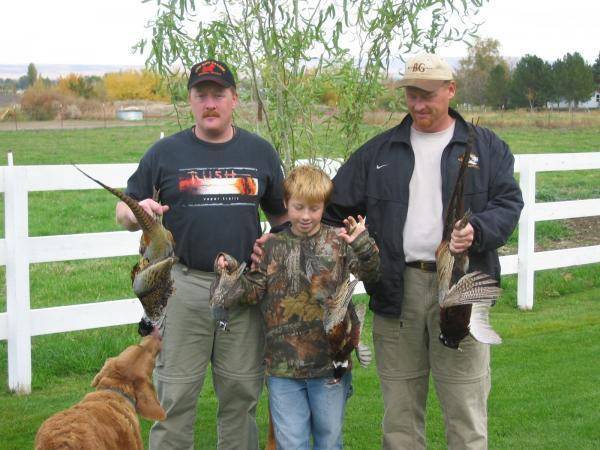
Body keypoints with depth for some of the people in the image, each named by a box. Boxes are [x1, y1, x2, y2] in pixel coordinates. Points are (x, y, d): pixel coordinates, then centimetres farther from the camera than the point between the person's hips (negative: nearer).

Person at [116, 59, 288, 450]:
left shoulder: (260, 151, 10)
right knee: (175, 395, 0)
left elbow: (281, 213, 19)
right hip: (183, 287, -1)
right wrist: (136, 213, -15)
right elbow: (124, 211, 8)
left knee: (242, 393, 9)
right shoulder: (166, 152, 5)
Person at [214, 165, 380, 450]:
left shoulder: (338, 242, 0)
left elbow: (371, 273, -8)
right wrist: (232, 273, -14)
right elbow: (254, 290, 3)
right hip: (283, 365, 1)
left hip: (330, 363, -1)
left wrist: (362, 245, -26)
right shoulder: (272, 248, 4)